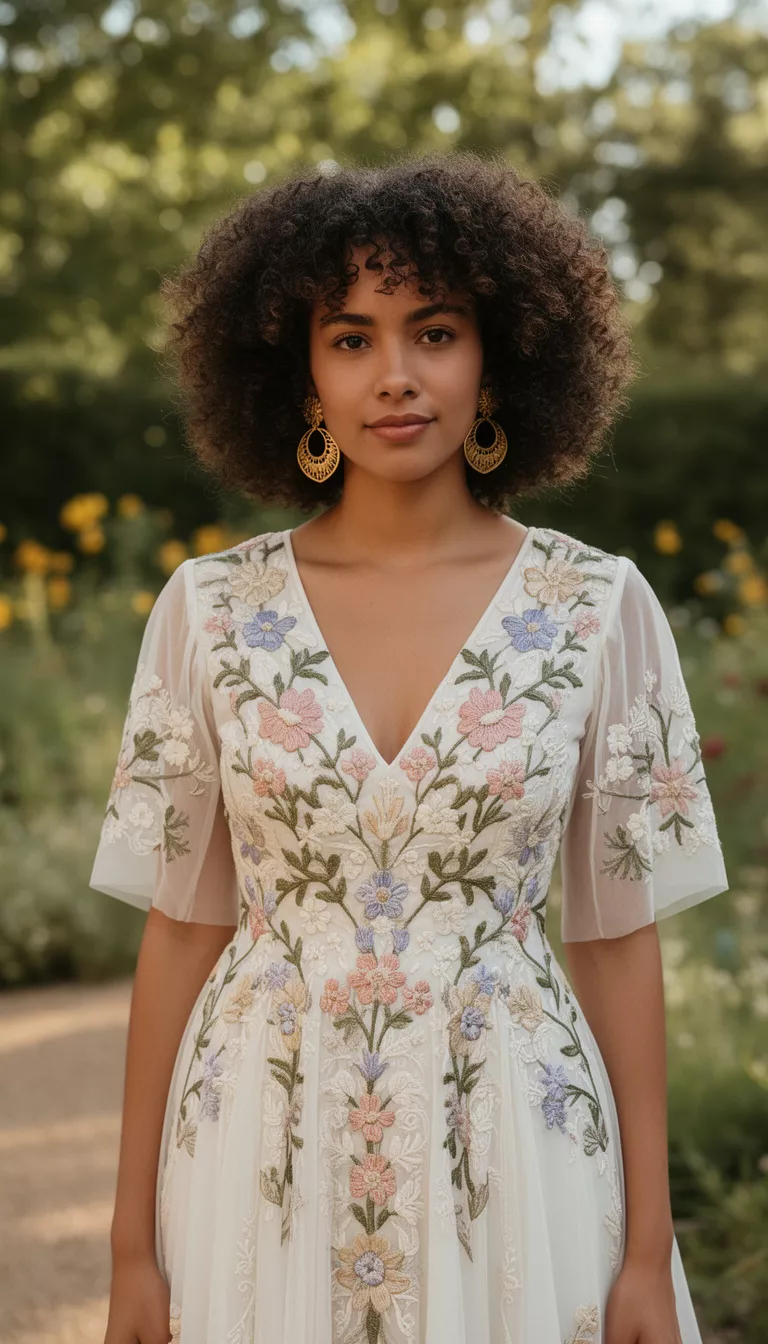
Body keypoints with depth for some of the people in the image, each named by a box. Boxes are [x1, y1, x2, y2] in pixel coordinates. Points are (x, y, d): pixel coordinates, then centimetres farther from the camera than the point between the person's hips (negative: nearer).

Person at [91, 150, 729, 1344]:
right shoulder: (209, 609, -2)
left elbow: (618, 938, 0)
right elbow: (181, 927, 2)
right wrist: (134, 1243, 1)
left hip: (516, 1165, 0)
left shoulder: (601, 609, -3)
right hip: (262, 1171, 1)